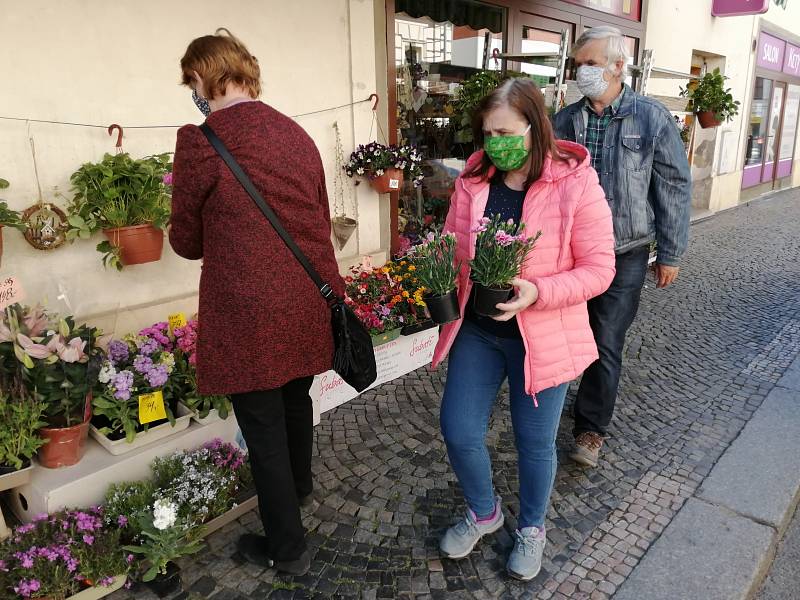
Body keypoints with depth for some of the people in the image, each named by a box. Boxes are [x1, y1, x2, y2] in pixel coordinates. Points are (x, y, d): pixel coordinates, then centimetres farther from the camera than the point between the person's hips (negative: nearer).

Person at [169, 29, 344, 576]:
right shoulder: (297, 134, 4)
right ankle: (299, 486, 52)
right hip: (310, 303, 6)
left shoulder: (201, 143, -13)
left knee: (263, 428, 10)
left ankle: (287, 548, 27)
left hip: (249, 316, -6)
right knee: (296, 401, 27)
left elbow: (187, 242, -3)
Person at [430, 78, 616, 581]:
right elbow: (452, 247, 10)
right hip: (477, 331, 4)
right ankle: (484, 512, 41)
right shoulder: (473, 181, -2)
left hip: (541, 337, -3)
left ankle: (531, 528, 44)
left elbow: (598, 269, -13)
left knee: (536, 442, 13)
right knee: (459, 432, 9)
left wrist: (538, 292, -29)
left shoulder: (576, 185, -15)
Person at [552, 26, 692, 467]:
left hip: (623, 255, -3)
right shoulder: (563, 121, 2)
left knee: (605, 345, 1)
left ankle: (591, 429, 18)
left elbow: (675, 188, -2)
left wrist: (670, 254, -2)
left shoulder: (652, 119, -6)